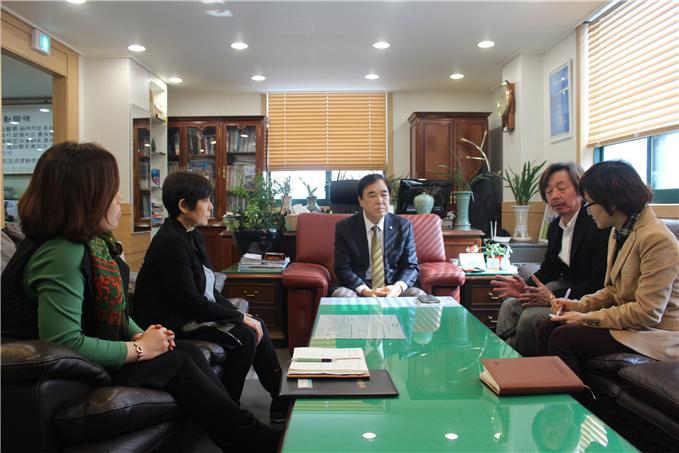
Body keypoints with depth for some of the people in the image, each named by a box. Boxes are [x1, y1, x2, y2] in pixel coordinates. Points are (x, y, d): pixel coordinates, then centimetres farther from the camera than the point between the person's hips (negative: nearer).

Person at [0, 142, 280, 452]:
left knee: (188, 352, -4)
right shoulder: (60, 255, -28)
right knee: (177, 366, -13)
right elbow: (64, 342, -32)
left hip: (91, 348, 9)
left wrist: (139, 334, -4)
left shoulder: (88, 241, 4)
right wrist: (139, 349, -22)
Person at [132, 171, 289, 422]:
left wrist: (238, 313, -1)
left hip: (189, 312, 9)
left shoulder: (193, 236, 9)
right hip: (171, 322, -9)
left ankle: (281, 398, 8)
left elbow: (208, 288, 12)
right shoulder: (171, 241, -21)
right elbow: (189, 301, -24)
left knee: (257, 325, 1)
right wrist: (240, 317, -18)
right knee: (245, 335, -19)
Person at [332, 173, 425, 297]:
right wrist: (365, 291, -23)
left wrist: (398, 287, -20)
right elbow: (342, 268, -6)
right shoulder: (344, 228, -2)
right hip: (357, 288, -1)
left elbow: (411, 266, 2)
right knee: (340, 294, -31)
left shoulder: (403, 226, 3)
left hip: (392, 289, 1)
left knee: (419, 296, -25)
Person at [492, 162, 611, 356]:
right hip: (565, 286, 9)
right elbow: (549, 269, 12)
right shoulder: (555, 226, 8)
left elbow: (601, 283, -23)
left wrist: (555, 297, -26)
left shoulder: (598, 225, -20)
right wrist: (525, 288, -8)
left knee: (531, 316, -22)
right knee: (510, 306, -4)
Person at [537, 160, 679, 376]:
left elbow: (647, 313, -23)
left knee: (562, 338, -22)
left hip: (654, 333, -9)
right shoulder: (618, 233, 8)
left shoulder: (657, 239, -21)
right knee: (547, 329, -7)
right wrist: (579, 305, -2)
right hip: (627, 322, 9)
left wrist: (587, 318, -18)